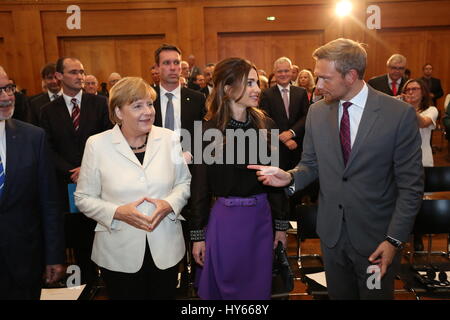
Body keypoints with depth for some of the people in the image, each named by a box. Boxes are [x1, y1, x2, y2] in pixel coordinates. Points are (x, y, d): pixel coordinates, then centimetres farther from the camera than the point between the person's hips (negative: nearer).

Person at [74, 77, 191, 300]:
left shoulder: (169, 138, -2)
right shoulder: (97, 144, -8)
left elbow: (184, 182, 6)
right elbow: (83, 198, -2)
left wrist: (170, 203, -13)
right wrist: (118, 212, -19)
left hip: (166, 249, 2)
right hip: (119, 253, -2)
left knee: (164, 295, 19)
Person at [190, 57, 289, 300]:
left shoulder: (266, 125, 1)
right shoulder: (208, 131, -10)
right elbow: (200, 185, -6)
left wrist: (281, 224, 7)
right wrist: (198, 234, -4)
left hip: (261, 217, 3)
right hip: (225, 219, -3)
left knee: (258, 288, 19)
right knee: (224, 288, 15)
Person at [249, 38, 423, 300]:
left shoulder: (400, 114, -14)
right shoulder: (317, 112, -2)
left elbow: (411, 185, -11)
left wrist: (394, 239, -14)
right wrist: (290, 177, -15)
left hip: (376, 237, -3)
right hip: (331, 232, 3)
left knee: (376, 293, 17)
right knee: (338, 294, 20)